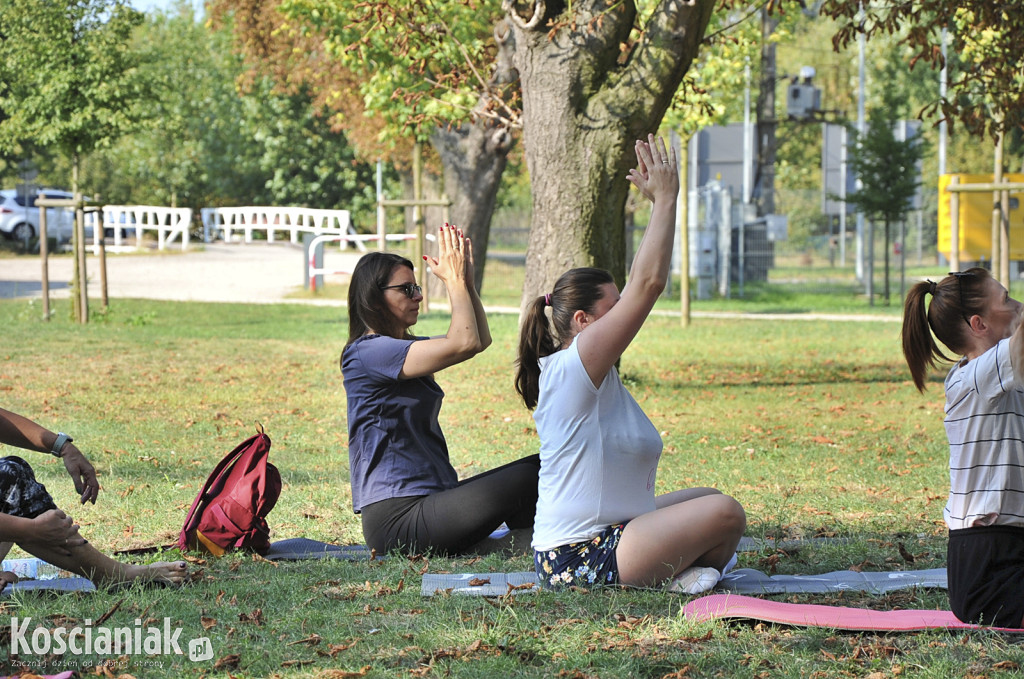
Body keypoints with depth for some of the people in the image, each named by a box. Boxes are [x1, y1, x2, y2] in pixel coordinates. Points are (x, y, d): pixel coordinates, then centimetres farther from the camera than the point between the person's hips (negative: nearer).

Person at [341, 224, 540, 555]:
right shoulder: (368, 352, -13)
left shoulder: (402, 347, 17)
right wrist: (454, 280, -7)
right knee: (534, 473, -18)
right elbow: (464, 343, -20)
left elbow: (481, 339, 22)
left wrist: (466, 281, 10)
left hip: (427, 499, 10)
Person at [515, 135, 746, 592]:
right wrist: (665, 199, -14)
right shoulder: (572, 367, -17)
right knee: (724, 513, -18)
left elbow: (640, 284, 16)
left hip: (606, 532, 11)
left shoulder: (597, 373, 10)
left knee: (707, 500, 25)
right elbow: (649, 283, -20)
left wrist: (659, 203, 15)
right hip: (579, 558, -11)